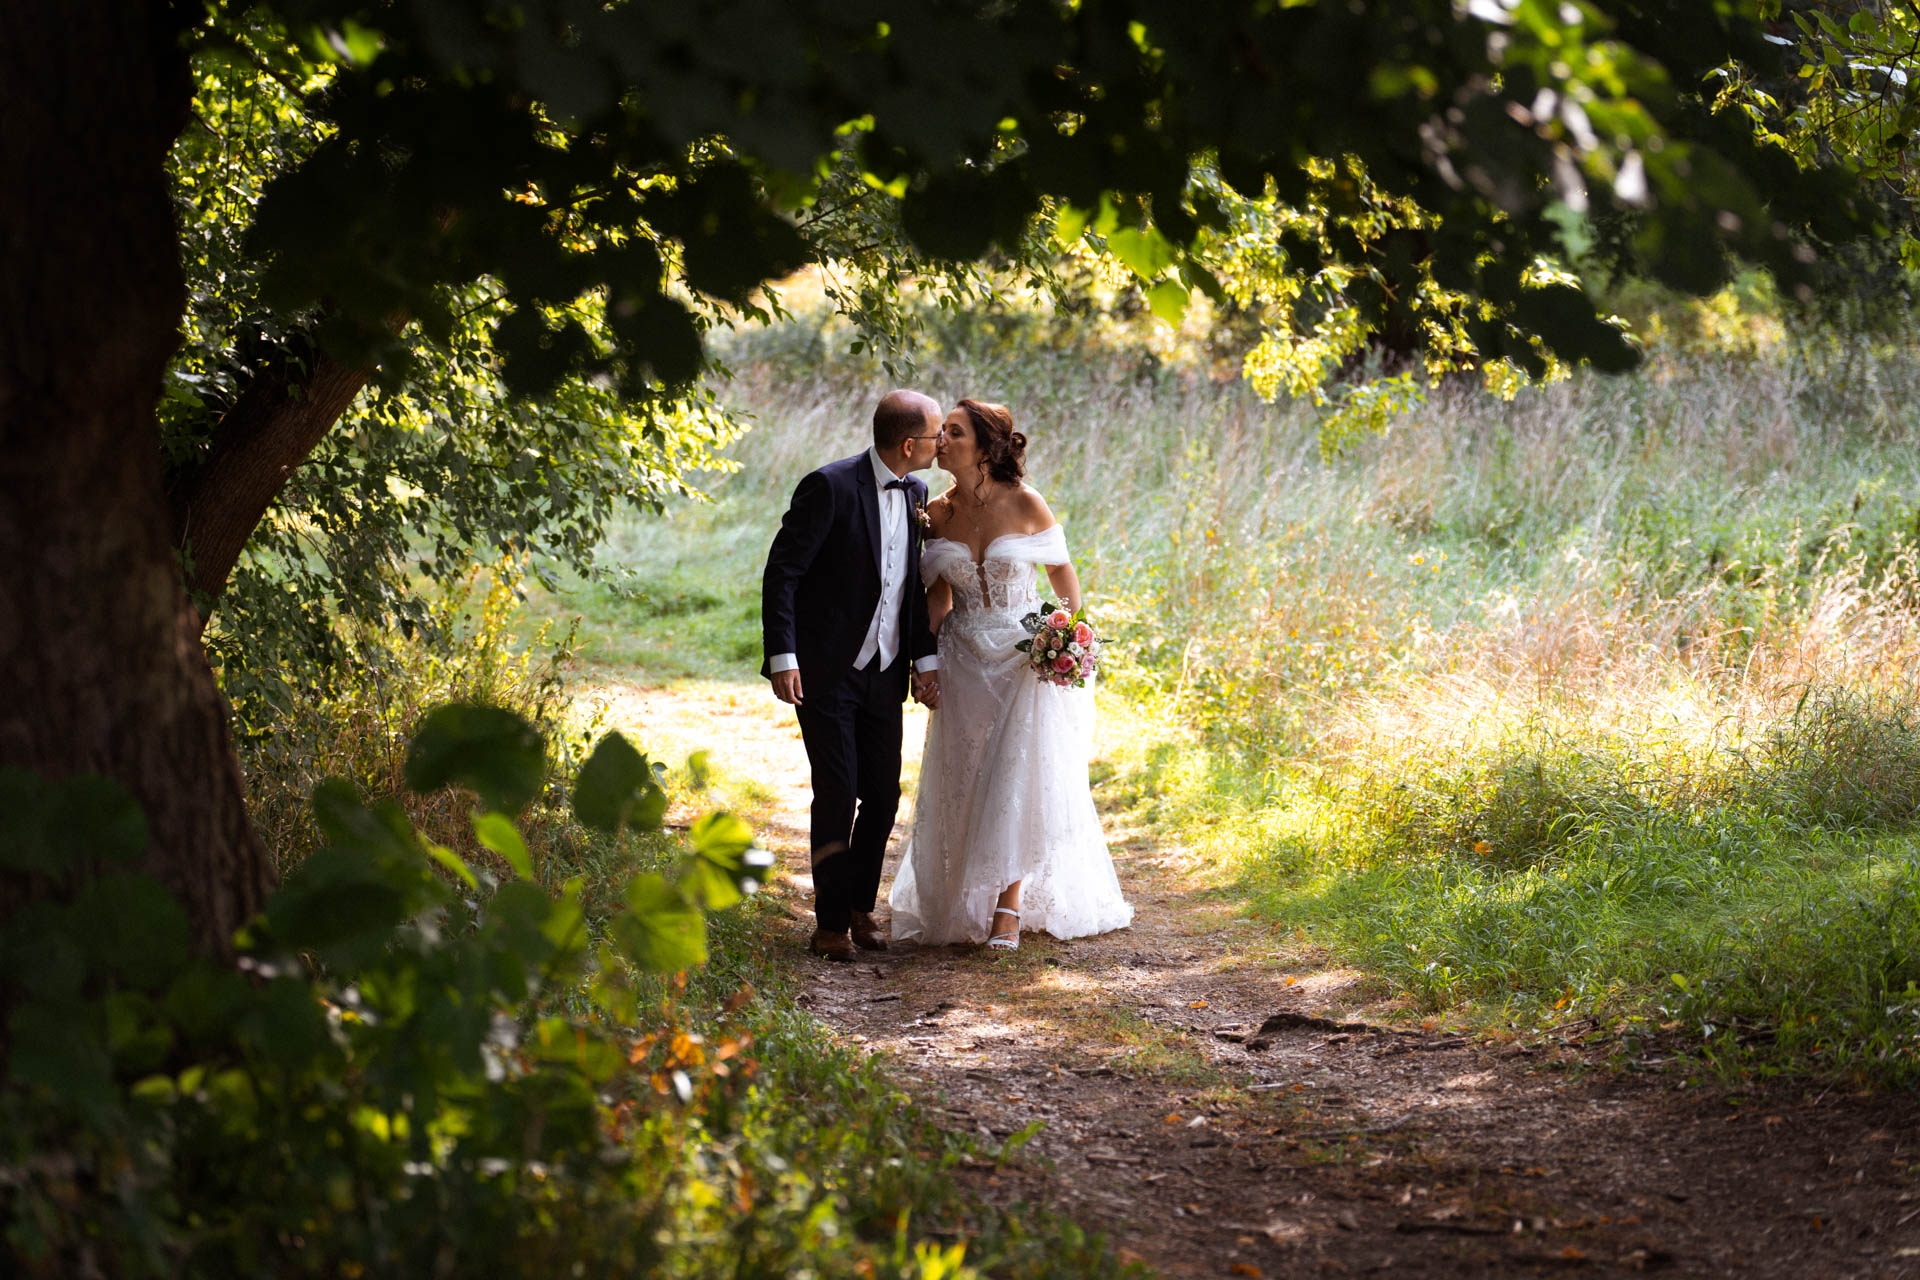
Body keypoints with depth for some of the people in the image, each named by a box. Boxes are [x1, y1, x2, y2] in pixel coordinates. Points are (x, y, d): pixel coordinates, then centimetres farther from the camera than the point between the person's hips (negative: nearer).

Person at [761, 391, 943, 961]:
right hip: (826, 673, -6)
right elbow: (782, 571, -15)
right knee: (837, 796, -6)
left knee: (883, 796, 7)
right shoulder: (830, 487, -16)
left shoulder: (915, 493, 6)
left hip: (884, 675, 6)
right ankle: (831, 923, 8)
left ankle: (860, 908, 23)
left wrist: (925, 657, 7)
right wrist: (782, 656, -20)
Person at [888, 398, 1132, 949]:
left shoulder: (1025, 505, -10)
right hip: (965, 662, 3)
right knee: (964, 785, 7)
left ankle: (1009, 906, 1)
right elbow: (938, 595, 8)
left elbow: (1061, 570, 2)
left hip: (1026, 655, -3)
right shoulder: (937, 514, 0)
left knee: (1020, 777, -7)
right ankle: (967, 902, 23)